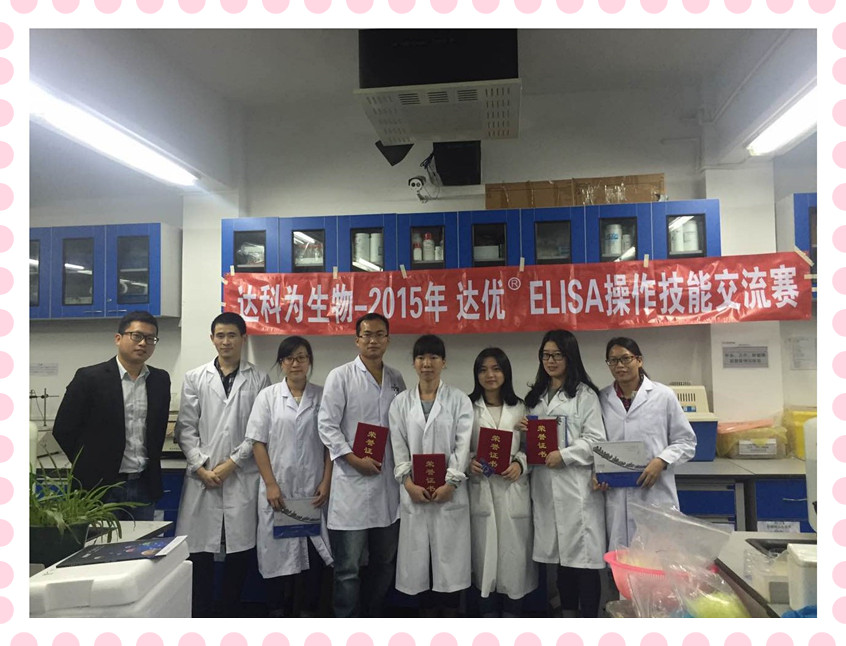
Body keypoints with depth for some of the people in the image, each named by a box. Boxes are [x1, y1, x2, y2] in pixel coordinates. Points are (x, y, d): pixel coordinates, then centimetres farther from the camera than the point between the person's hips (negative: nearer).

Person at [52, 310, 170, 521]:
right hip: (101, 486, -4)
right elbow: (63, 430, -3)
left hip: (144, 487, 4)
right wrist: (90, 466, 2)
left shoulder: (160, 380, 6)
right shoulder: (89, 378, -7)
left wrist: (151, 463, 10)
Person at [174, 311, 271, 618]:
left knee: (239, 548, 5)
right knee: (199, 550, 3)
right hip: (201, 476, 1)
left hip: (242, 476, -1)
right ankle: (200, 614, 19)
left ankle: (230, 613, 22)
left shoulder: (259, 379, 4)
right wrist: (201, 468, -5)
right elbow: (186, 428, 5)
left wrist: (232, 462, -7)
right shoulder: (194, 378, 8)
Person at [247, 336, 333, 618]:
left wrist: (326, 483, -4)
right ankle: (279, 611, 25)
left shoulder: (322, 396, 3)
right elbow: (258, 443, 0)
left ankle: (308, 611, 23)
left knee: (314, 552, 5)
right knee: (277, 552, 7)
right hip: (278, 489, 0)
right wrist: (271, 485, -7)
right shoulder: (268, 396, 2)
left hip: (312, 490, 0)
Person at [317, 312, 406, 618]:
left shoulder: (396, 379, 11)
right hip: (352, 482, -5)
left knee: (385, 561, 15)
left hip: (389, 484, 5)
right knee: (348, 565, 1)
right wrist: (354, 459, -14)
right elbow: (326, 425, -6)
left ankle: (374, 617, 32)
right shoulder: (340, 376, -2)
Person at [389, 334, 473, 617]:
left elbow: (463, 445, -4)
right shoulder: (401, 402, 7)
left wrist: (450, 483, -13)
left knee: (450, 557, 3)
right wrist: (409, 483, -9)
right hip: (414, 492, 2)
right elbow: (398, 446, 2)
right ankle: (427, 611, 23)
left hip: (449, 491, -1)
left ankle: (450, 613, 18)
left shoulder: (459, 400, 2)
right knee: (419, 558, 7)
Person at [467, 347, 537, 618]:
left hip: (513, 490, 1)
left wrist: (519, 464, -10)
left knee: (514, 552, 5)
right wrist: (469, 461, -13)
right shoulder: (468, 408, 4)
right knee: (484, 553, 4)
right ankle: (488, 611, 20)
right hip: (481, 490, -1)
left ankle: (511, 612, 21)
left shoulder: (520, 408, 8)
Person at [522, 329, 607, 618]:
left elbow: (596, 439, -9)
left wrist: (563, 455, -18)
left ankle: (589, 616, 9)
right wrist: (526, 431, 0)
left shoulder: (585, 394, -3)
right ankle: (567, 612, 27)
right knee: (559, 553, 14)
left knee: (582, 554, -2)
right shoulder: (535, 396, 16)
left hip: (576, 483, -5)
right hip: (545, 484, 6)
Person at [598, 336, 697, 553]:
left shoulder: (663, 395, 1)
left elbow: (686, 441, 5)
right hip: (616, 498, 2)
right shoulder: (602, 399, 6)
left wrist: (661, 461, -11)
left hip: (655, 495, -1)